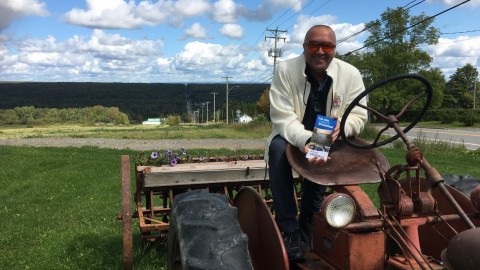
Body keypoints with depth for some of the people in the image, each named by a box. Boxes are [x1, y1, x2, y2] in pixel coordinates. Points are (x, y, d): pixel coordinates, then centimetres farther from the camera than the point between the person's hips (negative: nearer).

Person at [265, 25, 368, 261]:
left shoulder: (350, 74, -9)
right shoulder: (285, 70, -15)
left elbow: (359, 115, -7)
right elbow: (282, 116, -22)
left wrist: (342, 125, -32)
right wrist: (306, 141, -42)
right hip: (292, 137, 0)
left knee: (318, 161, -33)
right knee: (278, 147, -34)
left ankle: (306, 229, -14)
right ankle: (289, 230, -28)